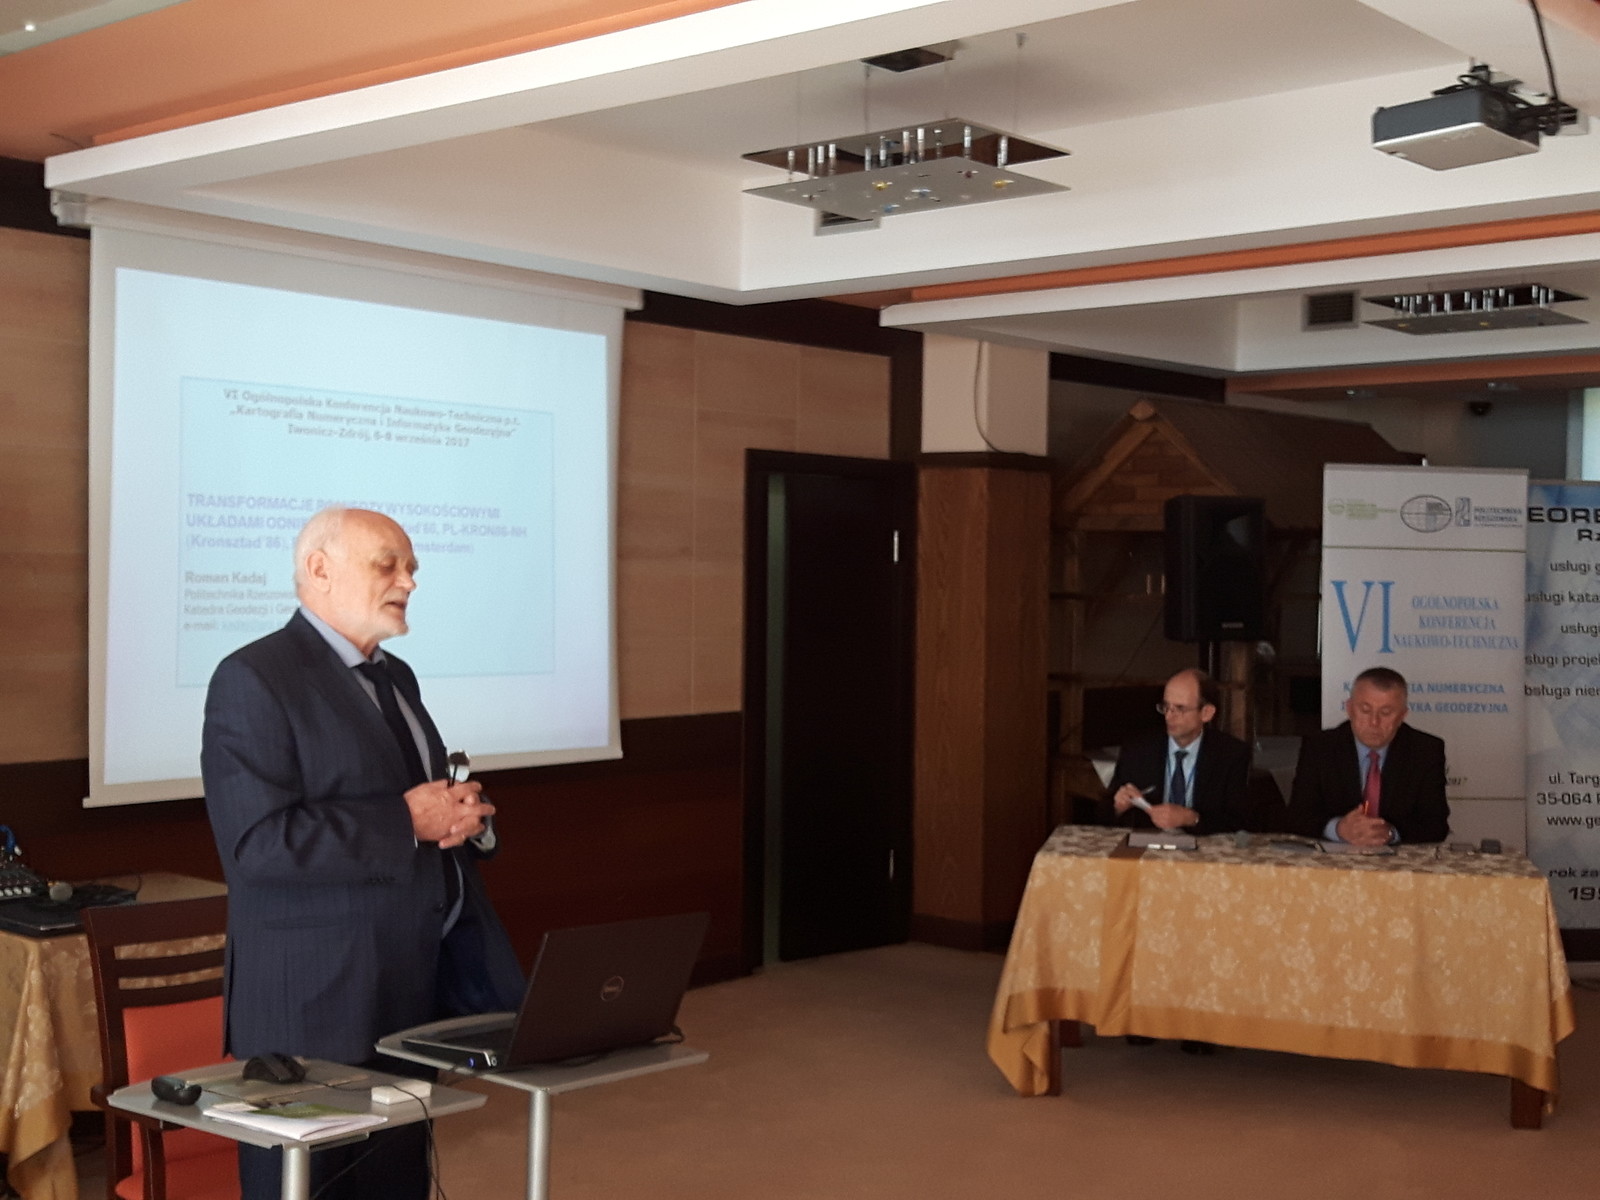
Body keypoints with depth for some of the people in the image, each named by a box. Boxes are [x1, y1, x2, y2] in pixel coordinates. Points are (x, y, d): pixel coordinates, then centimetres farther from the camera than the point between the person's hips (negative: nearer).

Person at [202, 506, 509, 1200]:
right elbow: (259, 840, -22)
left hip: (411, 989, 8)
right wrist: (406, 823, -20)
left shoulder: (394, 676, 15)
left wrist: (457, 812, 0)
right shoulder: (254, 680, -12)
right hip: (314, 1004, -8)